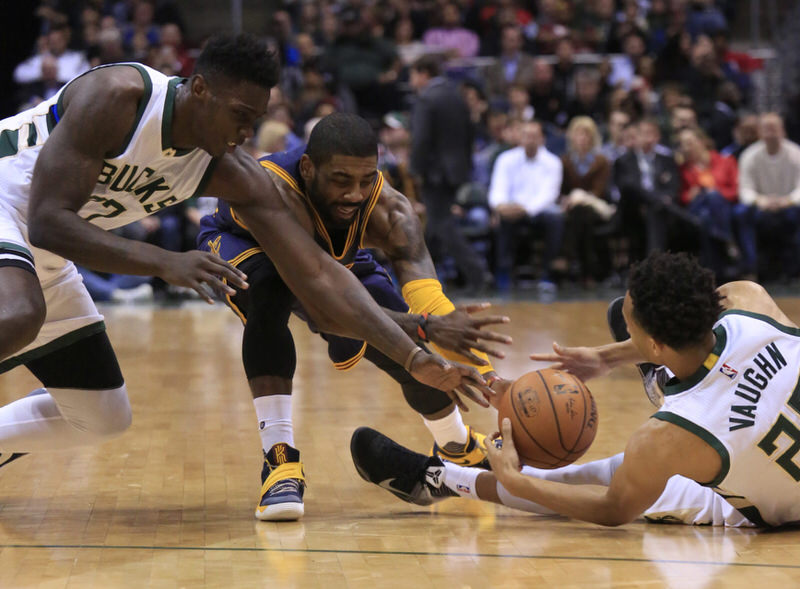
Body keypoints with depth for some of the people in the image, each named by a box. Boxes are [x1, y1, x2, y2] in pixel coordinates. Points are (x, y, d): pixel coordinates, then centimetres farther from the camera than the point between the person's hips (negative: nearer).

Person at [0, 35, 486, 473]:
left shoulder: (236, 176, -12)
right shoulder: (119, 97, -29)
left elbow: (319, 274, -14)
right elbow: (47, 221, -34)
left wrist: (417, 359, -23)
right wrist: (165, 263, -43)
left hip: (42, 257, 7)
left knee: (102, 418, 7)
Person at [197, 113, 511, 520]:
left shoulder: (388, 209, -34)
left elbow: (431, 302, -42)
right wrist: (424, 327, -69)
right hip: (241, 247, -4)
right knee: (270, 289, -39)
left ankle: (458, 448, 29)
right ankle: (279, 458, -31)